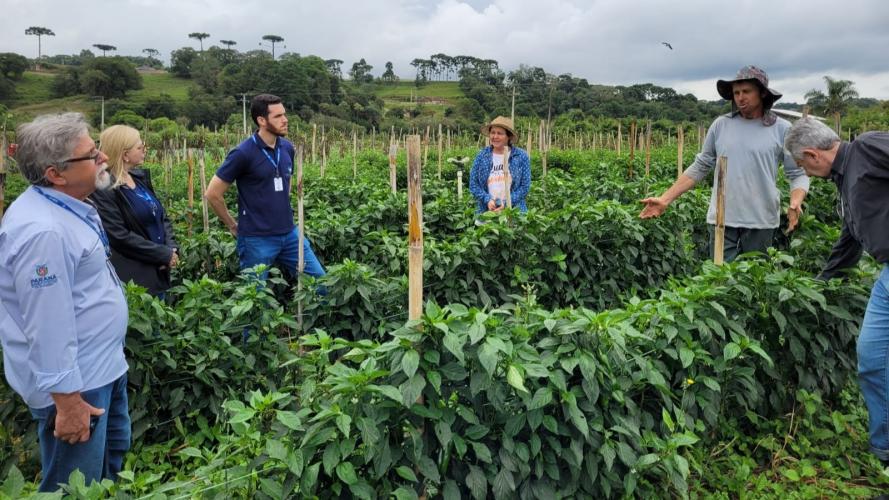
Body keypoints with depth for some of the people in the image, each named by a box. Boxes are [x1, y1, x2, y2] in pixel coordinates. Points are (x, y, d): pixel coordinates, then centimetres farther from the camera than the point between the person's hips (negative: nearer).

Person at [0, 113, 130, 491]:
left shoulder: (64, 205, 5)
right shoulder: (43, 231, -29)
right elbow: (49, 327, -28)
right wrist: (67, 402, -24)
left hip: (102, 367, 10)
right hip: (76, 383, -10)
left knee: (114, 462, 26)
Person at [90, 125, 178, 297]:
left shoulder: (141, 177, 8)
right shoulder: (104, 189, -15)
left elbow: (162, 216, 13)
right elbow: (120, 236, -19)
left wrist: (172, 248, -4)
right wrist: (164, 254, -16)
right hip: (132, 277, -8)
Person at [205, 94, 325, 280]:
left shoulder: (287, 148, 4)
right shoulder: (243, 153, -15)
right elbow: (212, 194, -10)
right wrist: (233, 226, -2)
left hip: (289, 233, 6)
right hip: (257, 239, -6)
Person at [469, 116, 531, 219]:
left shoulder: (521, 156, 0)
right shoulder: (481, 156, 4)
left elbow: (525, 186, -2)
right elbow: (473, 184, 3)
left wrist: (506, 203, -13)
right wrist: (487, 200, -13)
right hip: (486, 212, 1)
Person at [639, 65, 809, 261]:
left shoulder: (782, 129, -1)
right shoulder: (720, 125, 4)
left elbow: (798, 174, 0)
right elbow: (699, 167, 9)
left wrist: (795, 203, -22)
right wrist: (665, 199, 1)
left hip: (760, 222, -1)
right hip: (722, 219, 1)